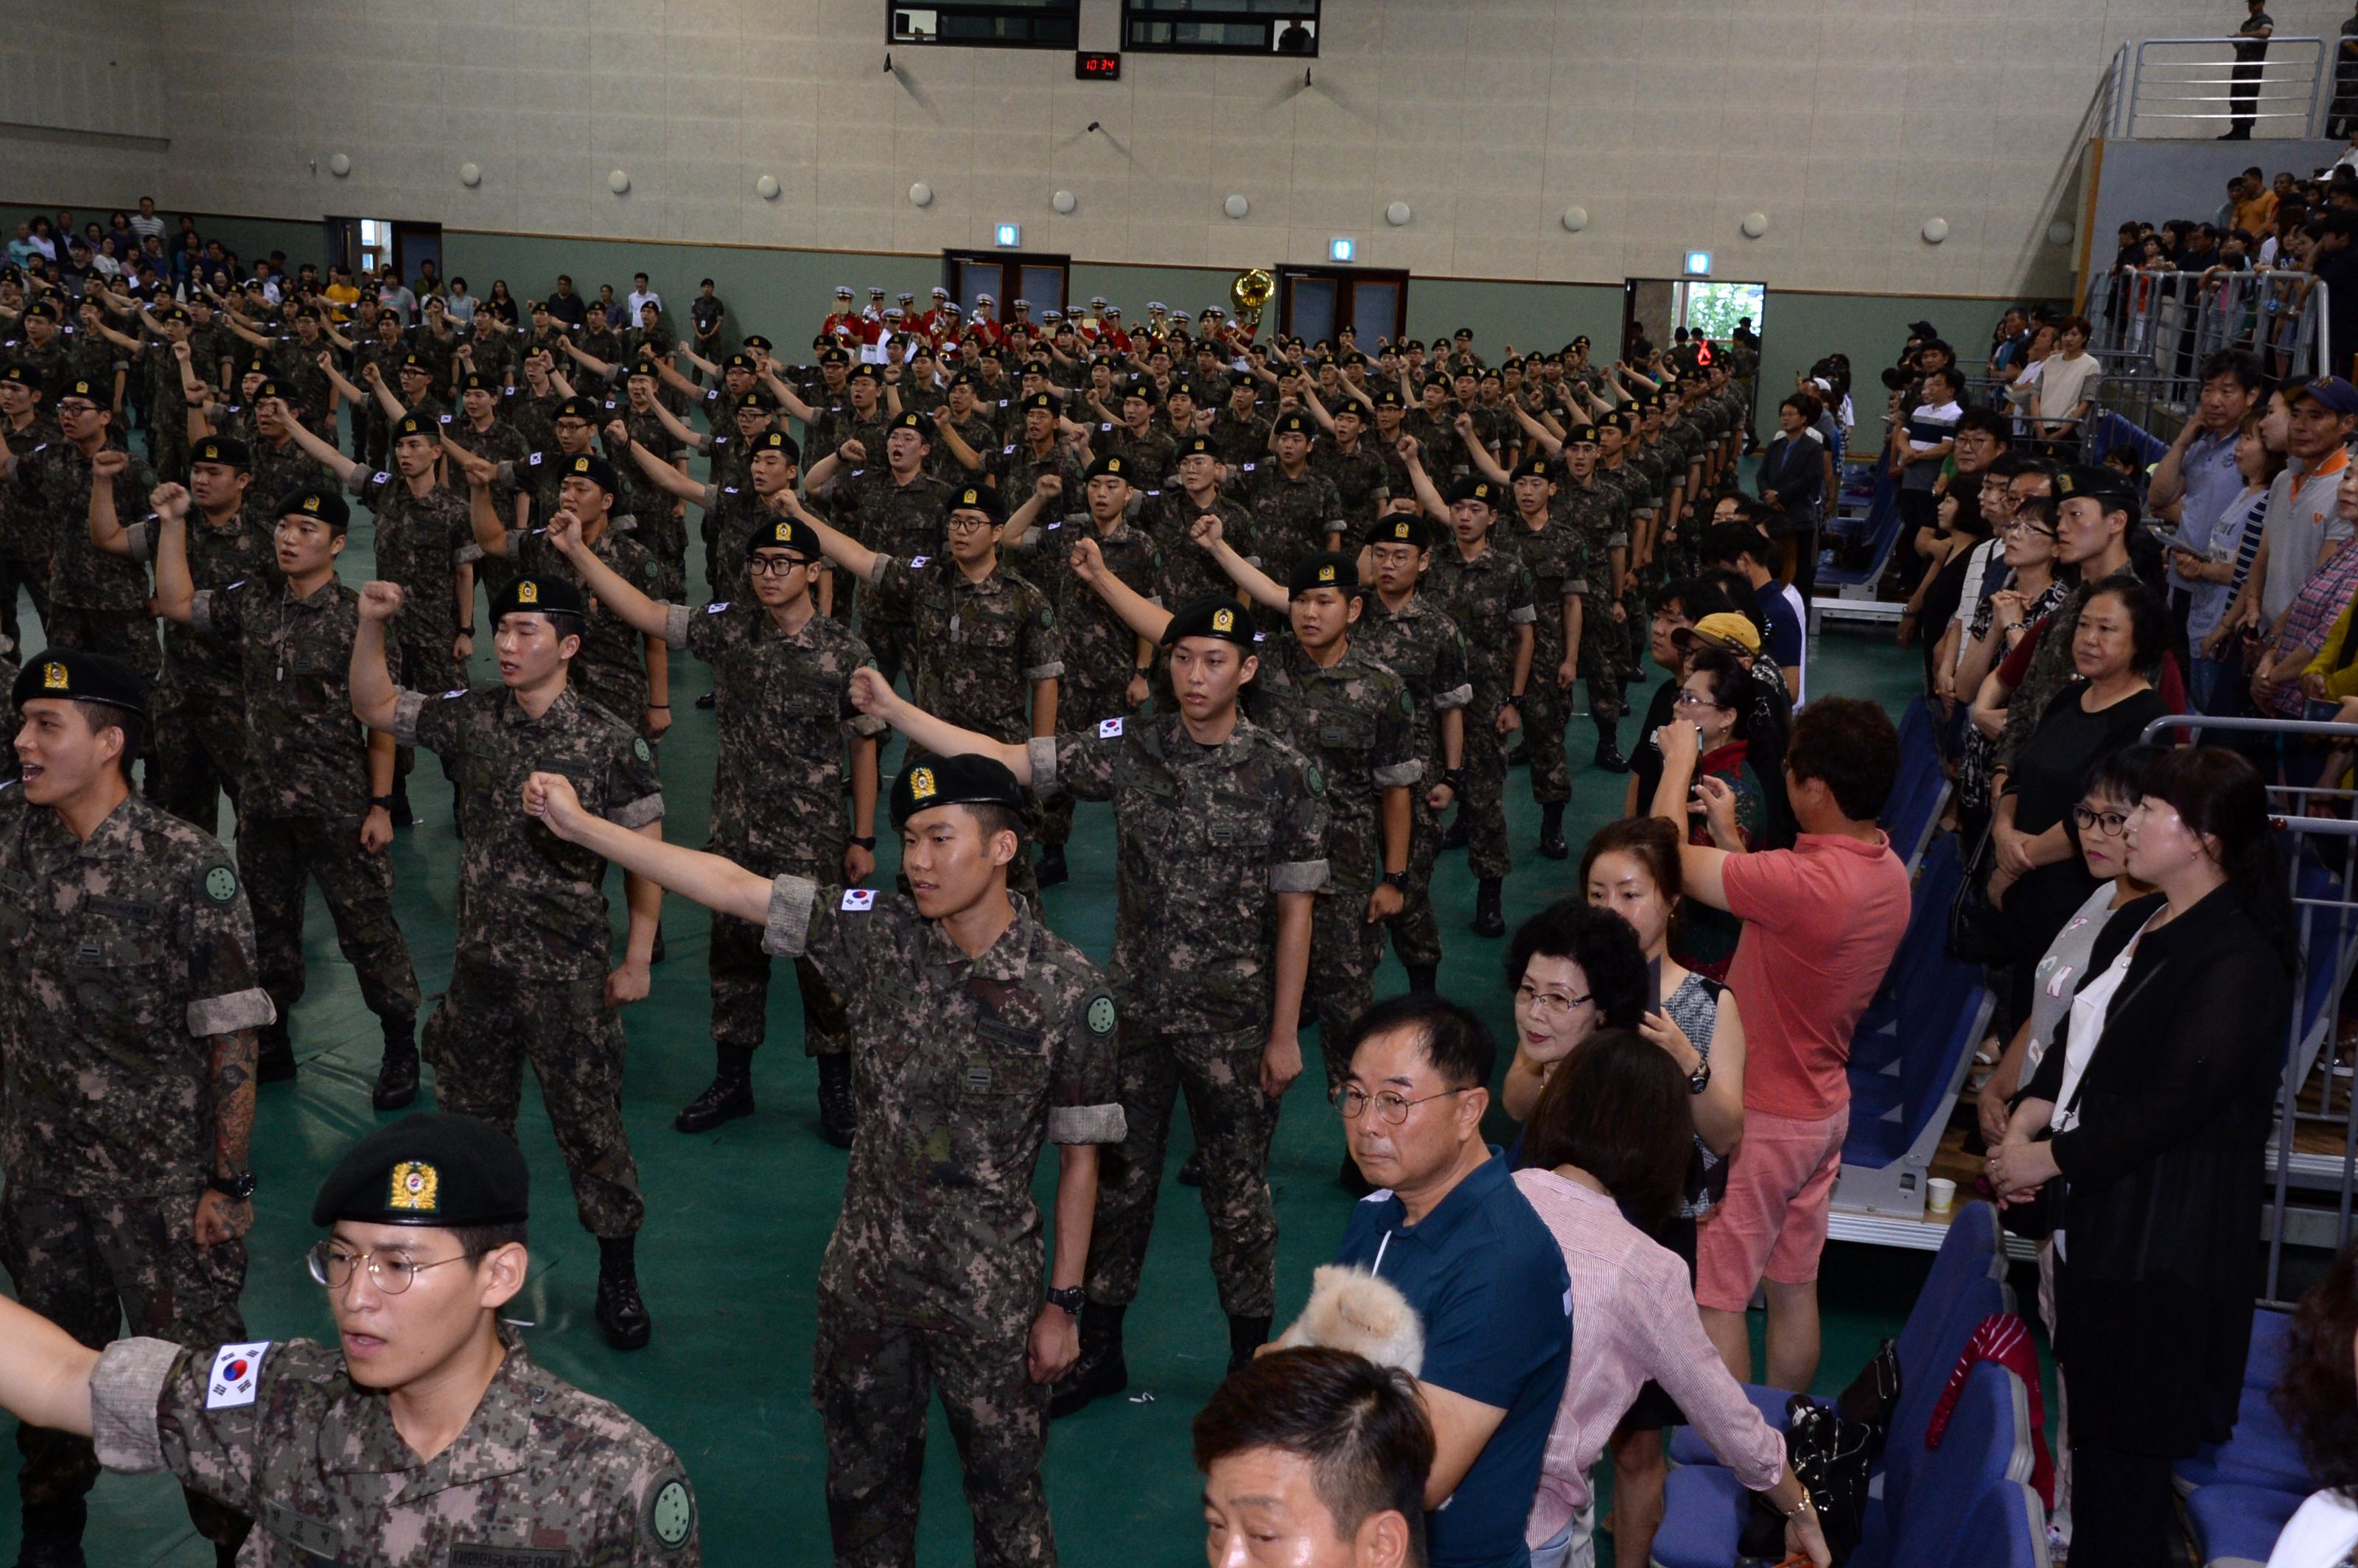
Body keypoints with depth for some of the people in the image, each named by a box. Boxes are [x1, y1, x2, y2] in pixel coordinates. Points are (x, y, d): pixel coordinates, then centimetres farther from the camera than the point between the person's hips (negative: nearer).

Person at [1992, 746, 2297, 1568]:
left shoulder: (2238, 961, -17)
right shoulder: (2133, 928, 12)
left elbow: (2172, 1105, -20)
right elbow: (2077, 1040, 15)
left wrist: (2050, 1158, -14)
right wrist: (2025, 1121, -2)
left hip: (2164, 1237, -8)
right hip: (2095, 1209, 8)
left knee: (2126, 1432, 0)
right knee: (2092, 1413, 17)